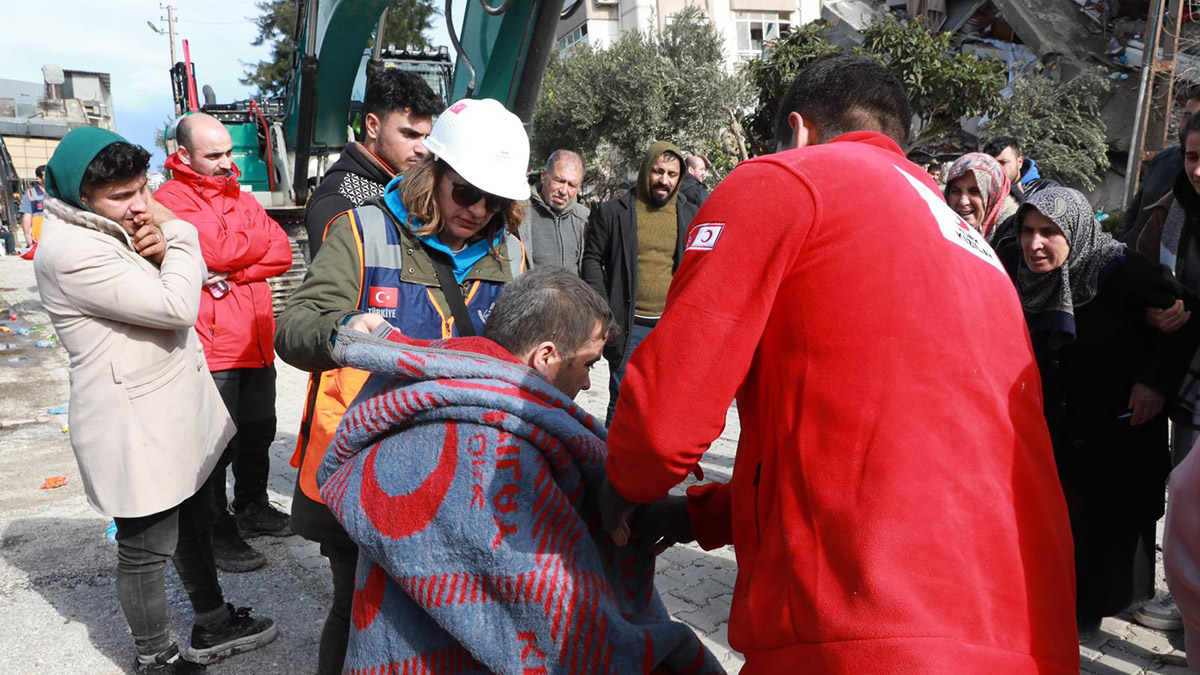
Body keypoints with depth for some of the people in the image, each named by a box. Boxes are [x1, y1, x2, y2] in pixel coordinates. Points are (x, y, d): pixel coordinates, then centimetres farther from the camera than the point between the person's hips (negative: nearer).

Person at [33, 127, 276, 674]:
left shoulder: (111, 228, 7)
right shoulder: (70, 250, -23)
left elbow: (177, 289, 10)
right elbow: (176, 307, -27)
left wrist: (161, 253, -12)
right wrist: (177, 233, -13)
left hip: (179, 412, 10)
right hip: (135, 428, -10)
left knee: (195, 522, 23)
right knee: (147, 549, 7)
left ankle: (212, 627, 41)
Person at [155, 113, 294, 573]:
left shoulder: (240, 196, 14)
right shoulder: (170, 201, -9)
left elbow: (281, 254, 2)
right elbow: (224, 249, -23)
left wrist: (231, 274, -13)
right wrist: (257, 237, -3)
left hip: (256, 343, 8)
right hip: (211, 350, -7)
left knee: (259, 432, 19)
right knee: (217, 444, 1)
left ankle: (252, 507, 38)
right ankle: (218, 533, 16)